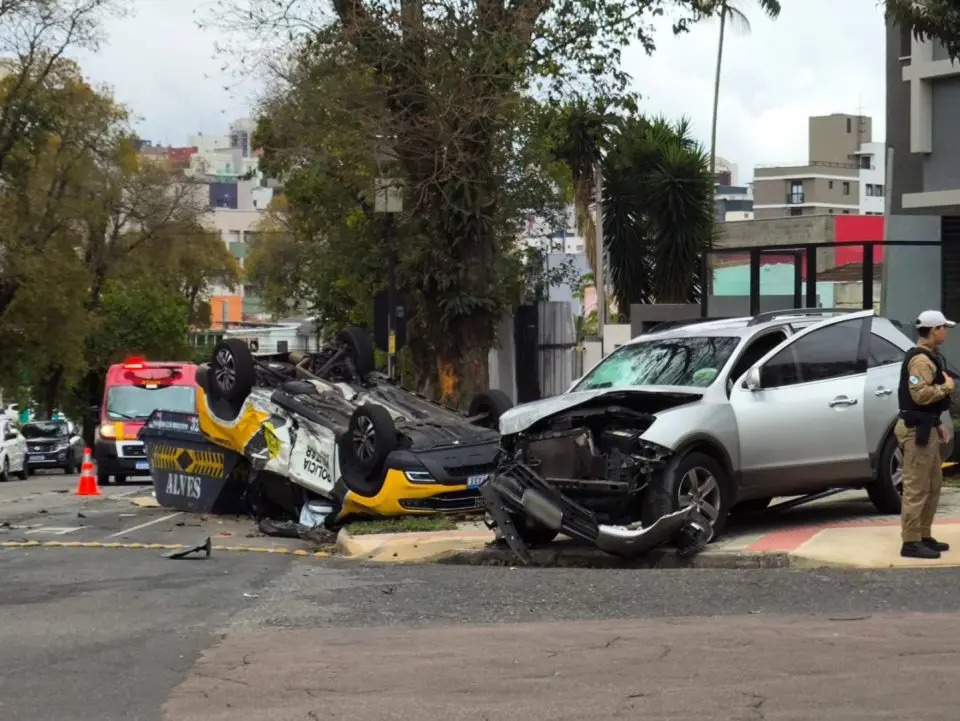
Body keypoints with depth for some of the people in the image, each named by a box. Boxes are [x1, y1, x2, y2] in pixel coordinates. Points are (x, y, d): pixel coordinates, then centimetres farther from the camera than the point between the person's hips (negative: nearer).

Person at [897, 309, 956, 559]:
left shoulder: (928, 358, 17)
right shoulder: (920, 360, -16)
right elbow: (921, 394, -28)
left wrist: (937, 424, 17)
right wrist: (947, 387, -13)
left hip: (925, 429, 11)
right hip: (916, 430, -11)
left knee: (933, 485, 16)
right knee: (916, 488, -8)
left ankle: (924, 536, 23)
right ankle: (911, 543, -6)